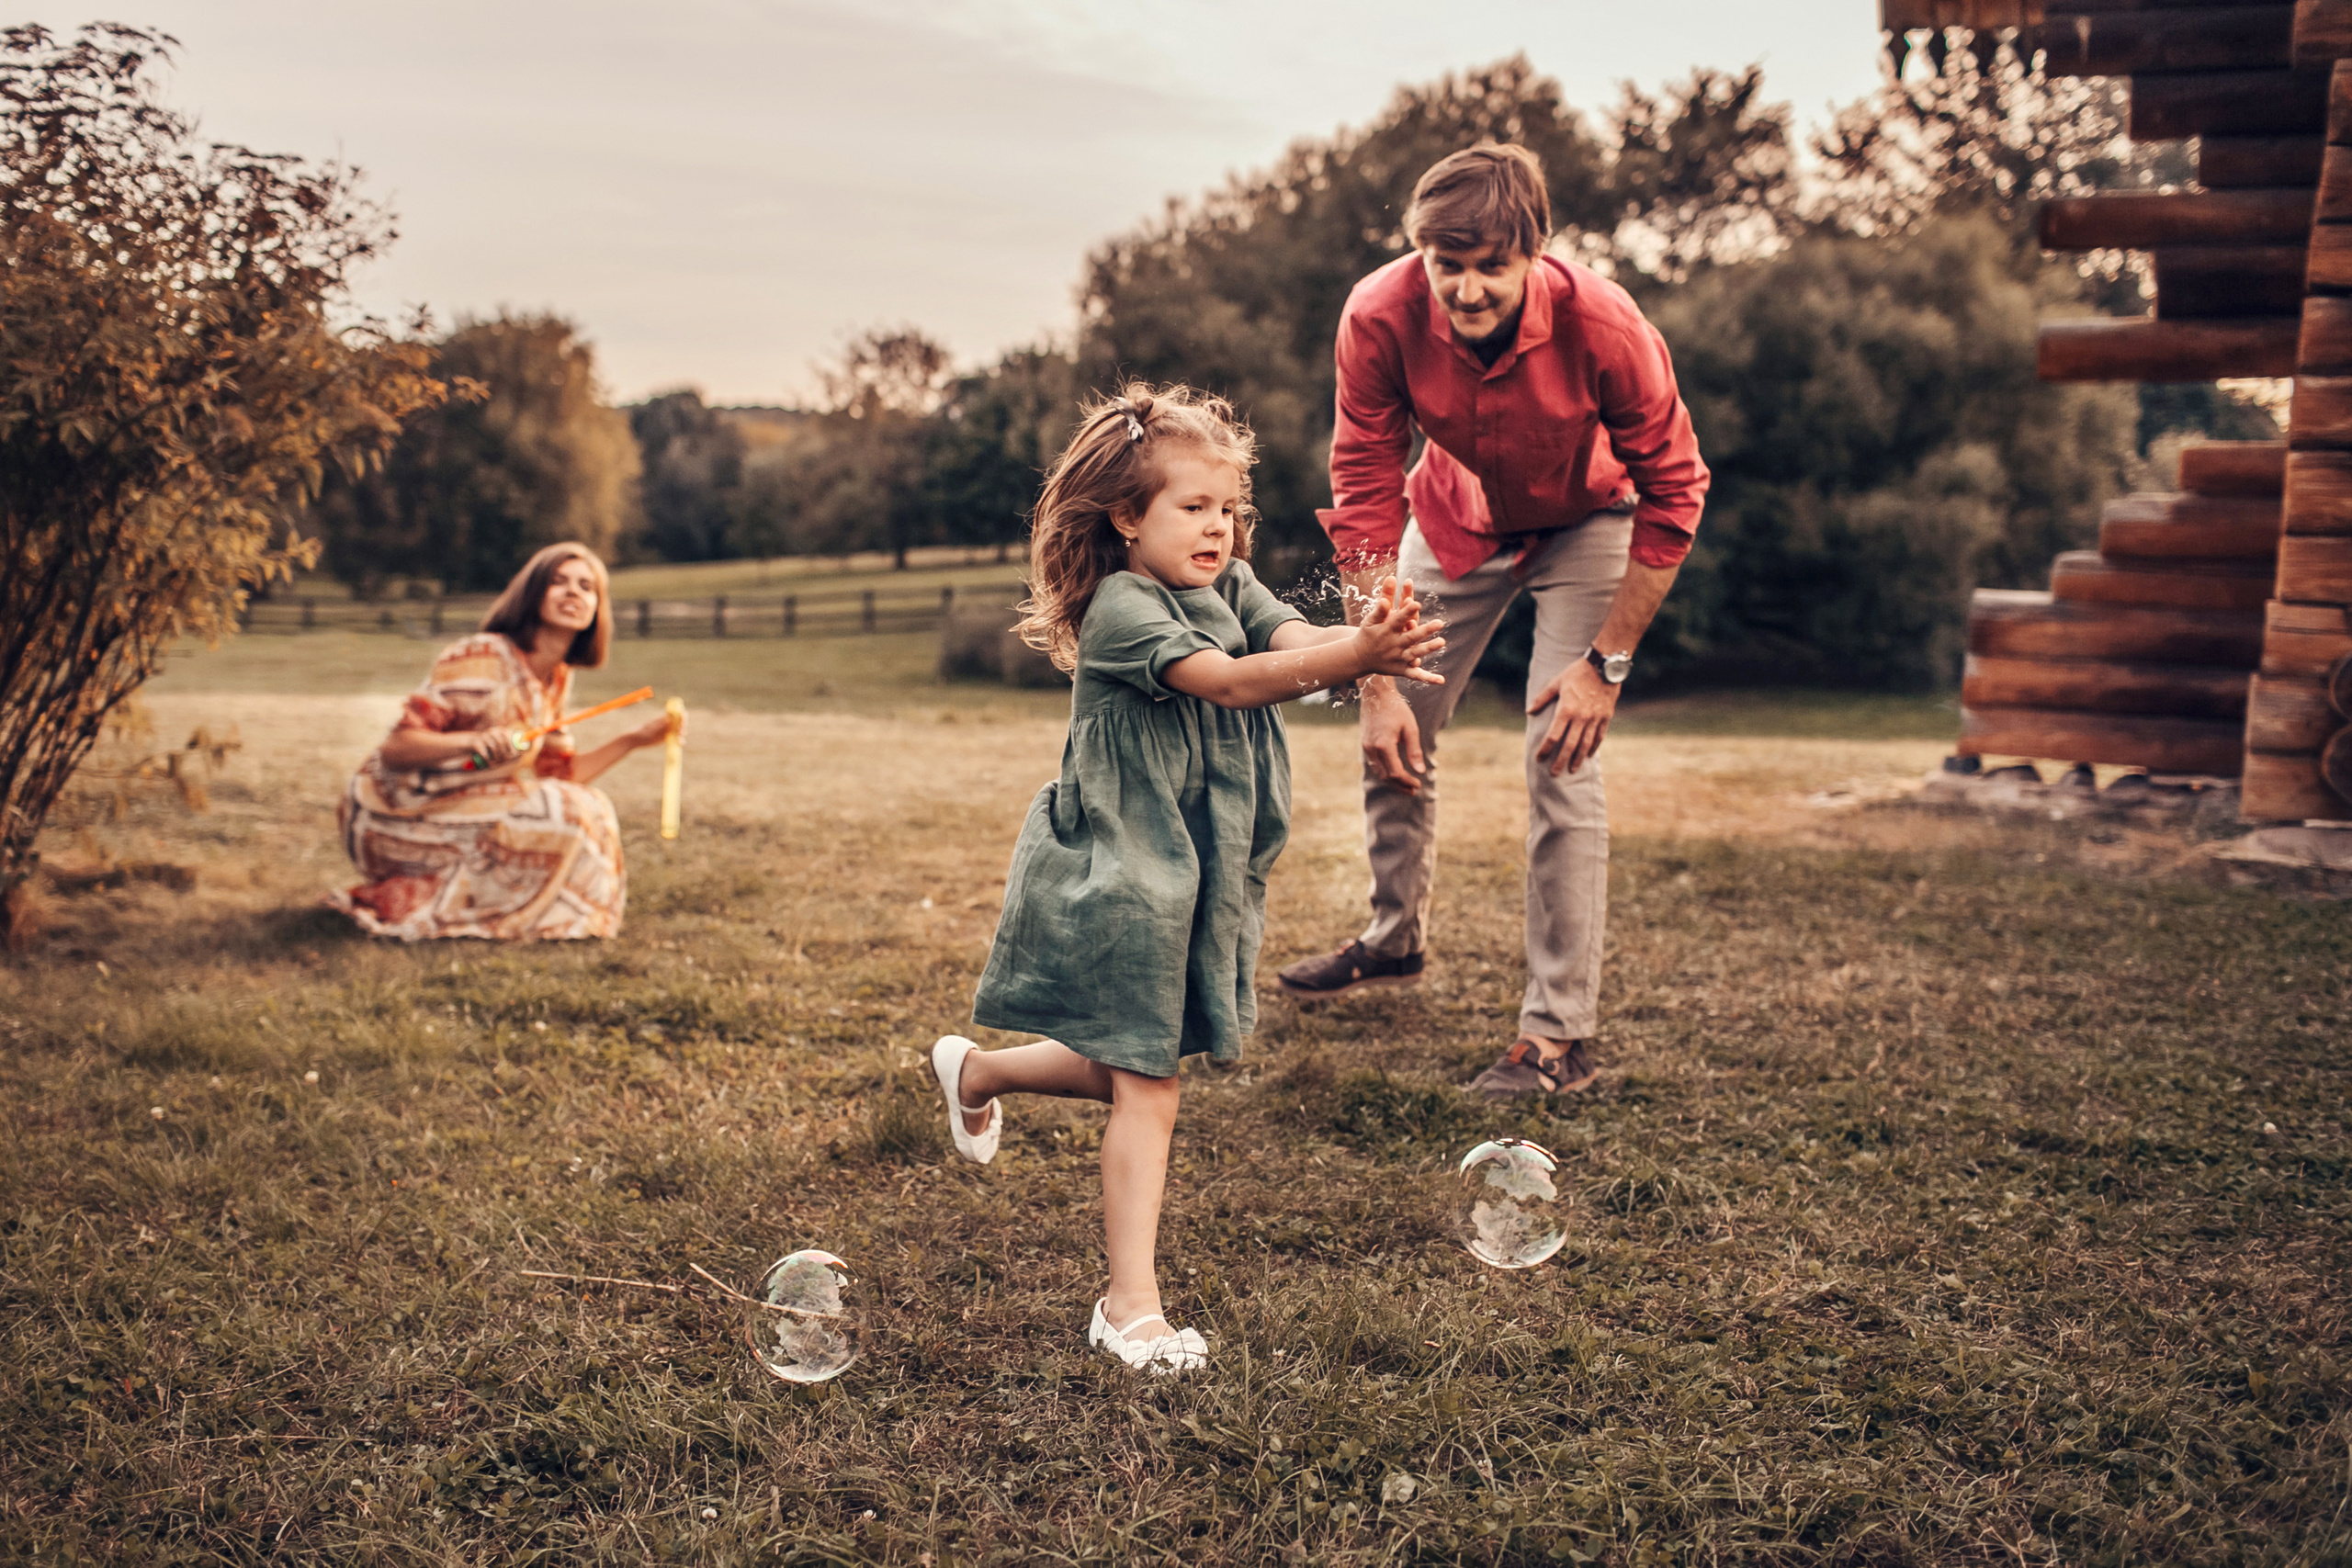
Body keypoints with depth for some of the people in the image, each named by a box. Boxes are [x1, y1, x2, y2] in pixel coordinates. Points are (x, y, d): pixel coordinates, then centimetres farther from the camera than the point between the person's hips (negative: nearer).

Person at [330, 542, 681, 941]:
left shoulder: (557, 679, 7)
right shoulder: (482, 657, -19)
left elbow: (557, 774, 8)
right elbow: (396, 748, -23)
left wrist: (632, 740, 0)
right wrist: (472, 742, -40)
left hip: (462, 809, 9)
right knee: (564, 815, -21)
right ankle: (430, 907, -11)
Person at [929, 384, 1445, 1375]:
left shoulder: (1232, 588, 6)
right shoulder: (1119, 609, -17)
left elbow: (1298, 643, -13)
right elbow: (1232, 683, -30)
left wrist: (1371, 639, -36)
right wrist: (1357, 656, -43)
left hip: (1208, 868, 8)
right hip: (1124, 873, -8)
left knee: (1140, 1068, 18)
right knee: (1148, 1089, -5)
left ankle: (977, 1071, 44)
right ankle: (1130, 1304, 5)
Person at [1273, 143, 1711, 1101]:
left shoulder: (1603, 327, -36)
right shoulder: (1380, 317, -30)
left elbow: (1673, 493, -24)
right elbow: (1365, 500, -24)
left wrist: (1607, 661, -26)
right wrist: (1377, 683, -28)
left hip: (1585, 524, -3)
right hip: (1457, 516, 4)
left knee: (1561, 759, -16)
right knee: (1394, 735, 11)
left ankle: (1561, 1035, -8)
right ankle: (1396, 937, 38)